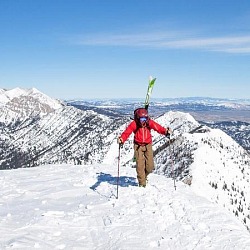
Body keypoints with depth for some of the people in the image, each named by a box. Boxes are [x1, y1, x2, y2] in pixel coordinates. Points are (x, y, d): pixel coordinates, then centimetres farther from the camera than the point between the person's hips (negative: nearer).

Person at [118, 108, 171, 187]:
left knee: (150, 167, -2)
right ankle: (142, 184, 6)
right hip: (138, 146, -2)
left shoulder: (150, 122, -12)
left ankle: (144, 176, 32)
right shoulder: (134, 124, -16)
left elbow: (158, 128, -23)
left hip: (148, 145, 2)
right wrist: (121, 139, -42)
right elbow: (126, 132, -23)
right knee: (140, 165, -9)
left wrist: (165, 131, -42)